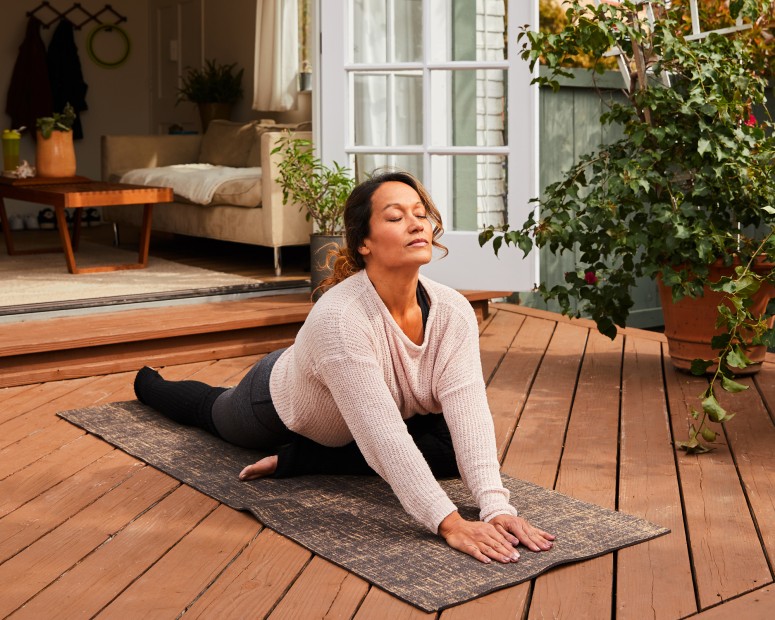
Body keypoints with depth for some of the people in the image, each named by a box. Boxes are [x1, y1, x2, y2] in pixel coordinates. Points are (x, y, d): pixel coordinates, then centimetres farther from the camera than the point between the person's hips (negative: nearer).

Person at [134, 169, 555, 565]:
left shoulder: (454, 312, -30)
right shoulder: (339, 317, -46)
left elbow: (470, 414, -38)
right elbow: (382, 434, -51)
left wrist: (495, 507, -51)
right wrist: (448, 523, -56)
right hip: (279, 405, -4)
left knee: (451, 446, -15)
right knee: (208, 410, 26)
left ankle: (297, 459, -1)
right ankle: (148, 383, 61)